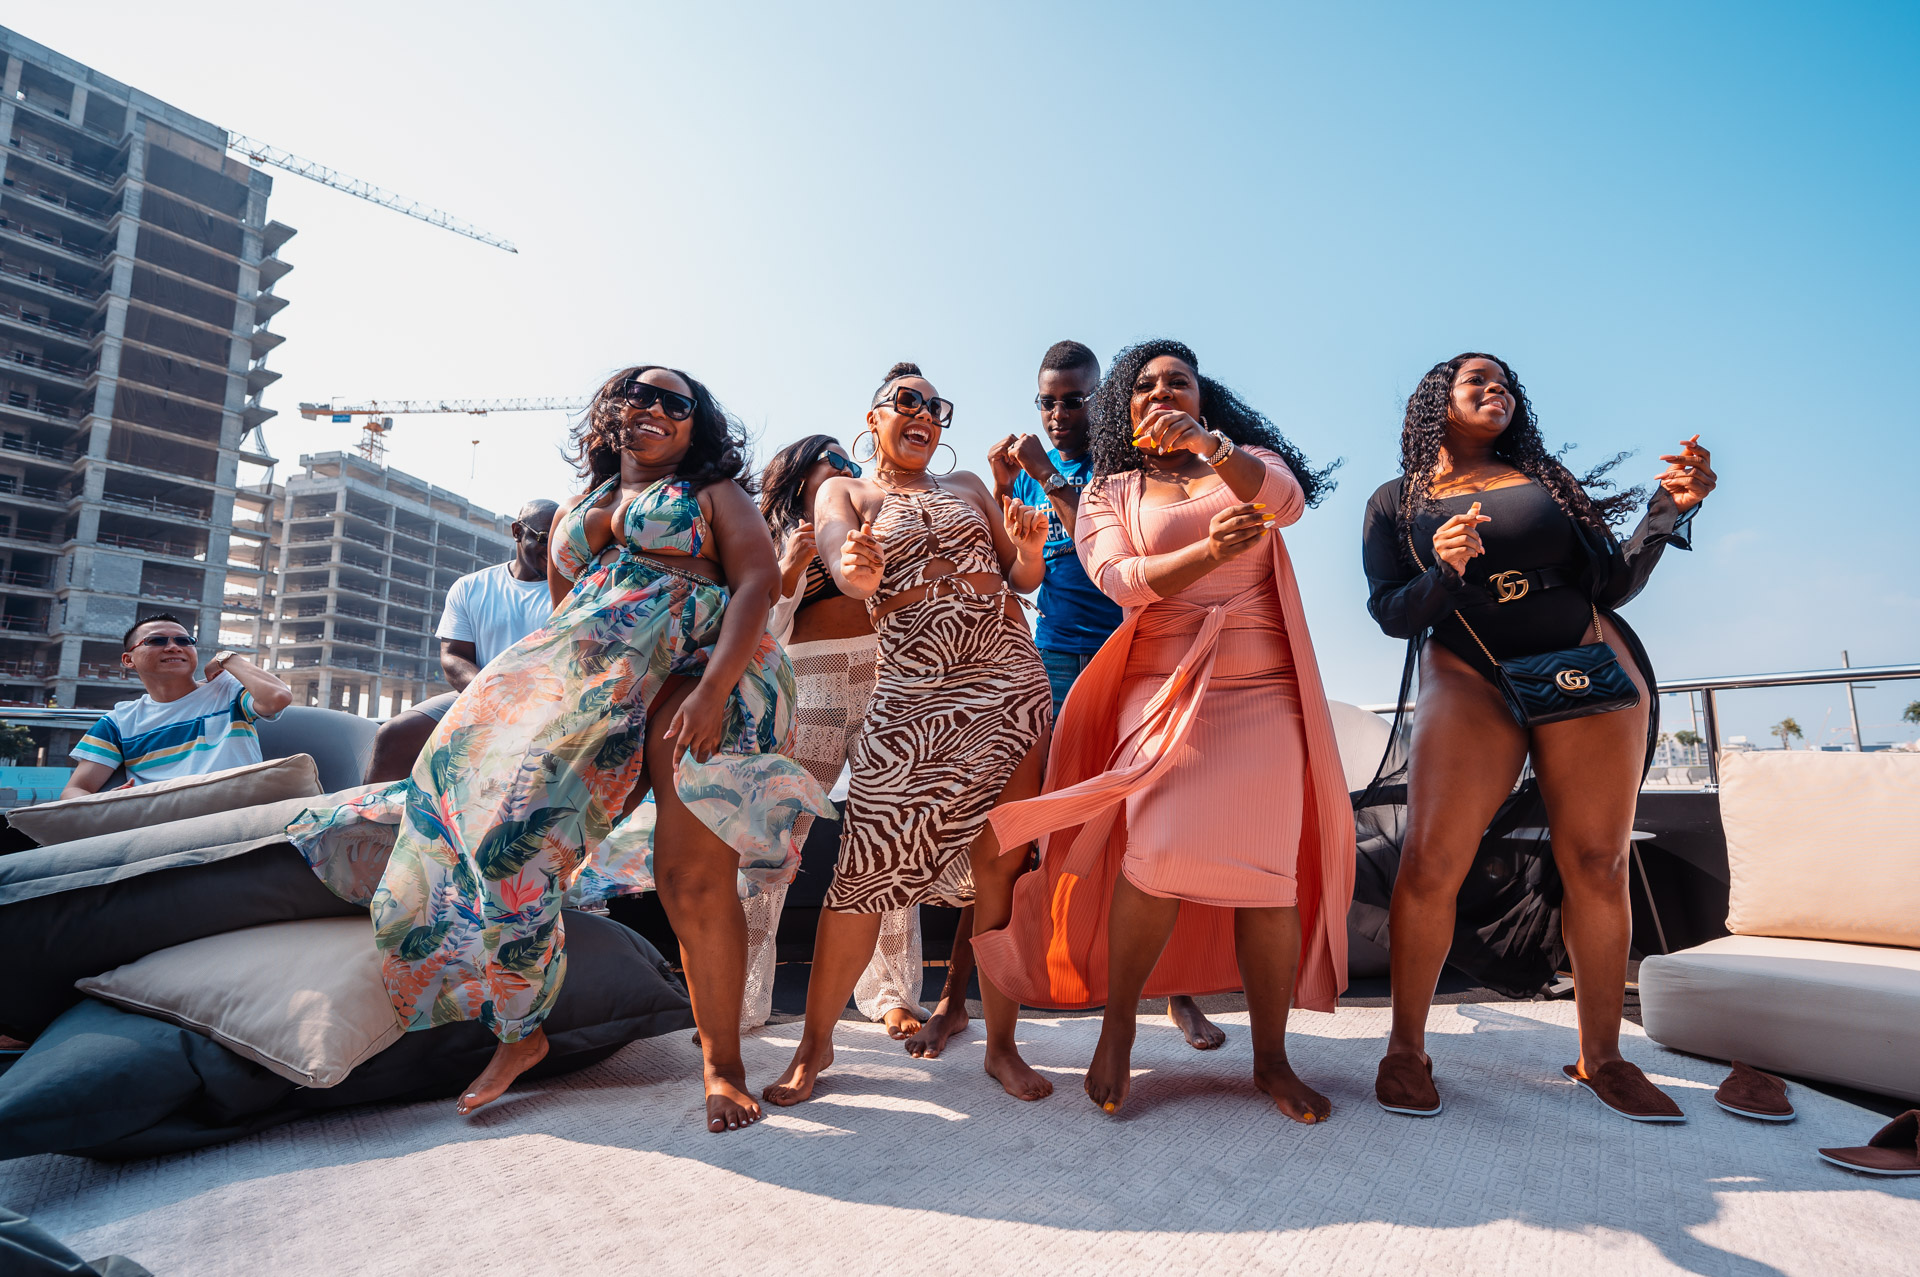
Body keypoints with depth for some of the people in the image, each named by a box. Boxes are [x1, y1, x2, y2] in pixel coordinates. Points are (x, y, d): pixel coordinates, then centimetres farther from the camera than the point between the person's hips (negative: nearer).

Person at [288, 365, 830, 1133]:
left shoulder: (714, 495, 12)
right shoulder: (572, 512, 27)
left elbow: (759, 583, -4)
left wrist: (713, 690, -18)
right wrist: (523, 690, 17)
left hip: (690, 672, -5)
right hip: (584, 685, 6)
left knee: (695, 883, -14)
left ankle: (723, 1065, 1)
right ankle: (519, 1027, 13)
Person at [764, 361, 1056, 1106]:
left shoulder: (968, 485, 21)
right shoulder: (845, 492, 12)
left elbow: (1023, 581, 17)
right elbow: (839, 558, -11)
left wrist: (1029, 551, -6)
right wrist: (858, 574, -35)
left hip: (1008, 680, 3)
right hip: (912, 693, -2)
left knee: (1000, 862, 0)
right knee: (868, 864, -7)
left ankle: (1002, 1044, 14)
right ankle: (816, 1043, 12)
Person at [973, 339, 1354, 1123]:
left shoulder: (1248, 462, 15)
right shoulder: (1110, 493, 12)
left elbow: (1287, 499, -10)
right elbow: (1121, 580, -6)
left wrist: (1208, 444, -27)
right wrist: (1211, 549, -22)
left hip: (1265, 691, 2)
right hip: (1165, 687, -1)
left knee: (1269, 869, -4)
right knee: (1161, 848, -20)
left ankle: (1271, 1059, 11)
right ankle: (1116, 1024, 1)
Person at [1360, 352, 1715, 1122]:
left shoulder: (1546, 478, 13)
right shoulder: (1396, 503, 8)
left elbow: (1612, 585, 9)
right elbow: (1391, 614, -1)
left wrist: (1667, 513, -5)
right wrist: (1442, 573, -19)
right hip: (1468, 678, -2)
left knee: (1597, 865, 0)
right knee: (1431, 864, -13)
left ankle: (1601, 1057, 14)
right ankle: (1405, 1050, 0)